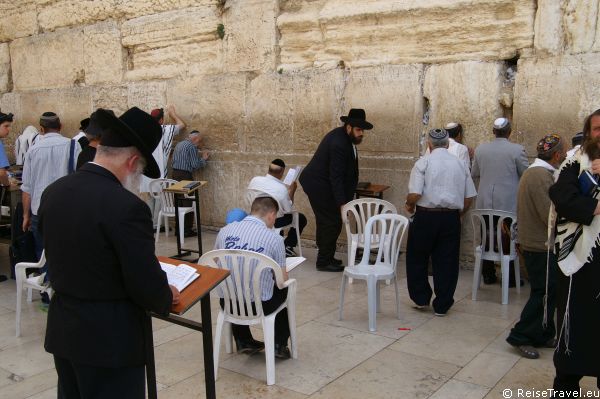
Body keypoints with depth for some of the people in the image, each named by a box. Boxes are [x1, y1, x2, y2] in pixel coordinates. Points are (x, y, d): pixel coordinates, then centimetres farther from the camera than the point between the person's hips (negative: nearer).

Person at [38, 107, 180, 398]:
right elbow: (147, 285, -20)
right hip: (109, 339, -7)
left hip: (61, 331, 8)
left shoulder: (53, 192, 0)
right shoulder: (127, 207, -24)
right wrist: (167, 298, 1)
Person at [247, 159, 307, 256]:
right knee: (301, 218, 14)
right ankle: (287, 246, 12)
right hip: (273, 222, -6)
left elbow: (249, 199, 3)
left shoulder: (254, 180, -12)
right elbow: (288, 210, -9)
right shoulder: (282, 188, -24)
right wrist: (292, 192, -1)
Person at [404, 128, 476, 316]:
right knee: (446, 262, 10)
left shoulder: (423, 163, -7)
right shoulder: (459, 164, 6)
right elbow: (470, 196, 7)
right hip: (451, 218, 4)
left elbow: (415, 194, -16)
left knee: (417, 258, 15)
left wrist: (409, 205, 4)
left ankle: (421, 298, 20)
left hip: (426, 216, -3)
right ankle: (442, 305, 16)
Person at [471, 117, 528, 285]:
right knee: (509, 241, 6)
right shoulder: (517, 149, -11)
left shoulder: (480, 149, 1)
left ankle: (488, 275, 21)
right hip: (509, 203, -3)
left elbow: (474, 174, 11)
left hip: (485, 203, 3)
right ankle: (510, 277, 13)